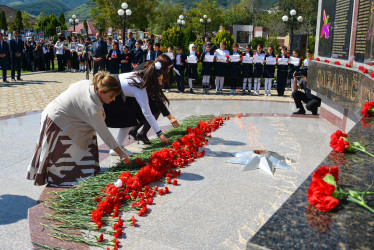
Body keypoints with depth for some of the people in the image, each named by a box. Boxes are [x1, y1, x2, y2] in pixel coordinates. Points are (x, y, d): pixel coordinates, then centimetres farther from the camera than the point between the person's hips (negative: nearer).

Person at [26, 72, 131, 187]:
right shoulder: (92, 107, -31)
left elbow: (71, 87, 10)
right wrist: (121, 153, -22)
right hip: (58, 125, -10)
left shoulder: (89, 83, -8)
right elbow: (104, 133, -27)